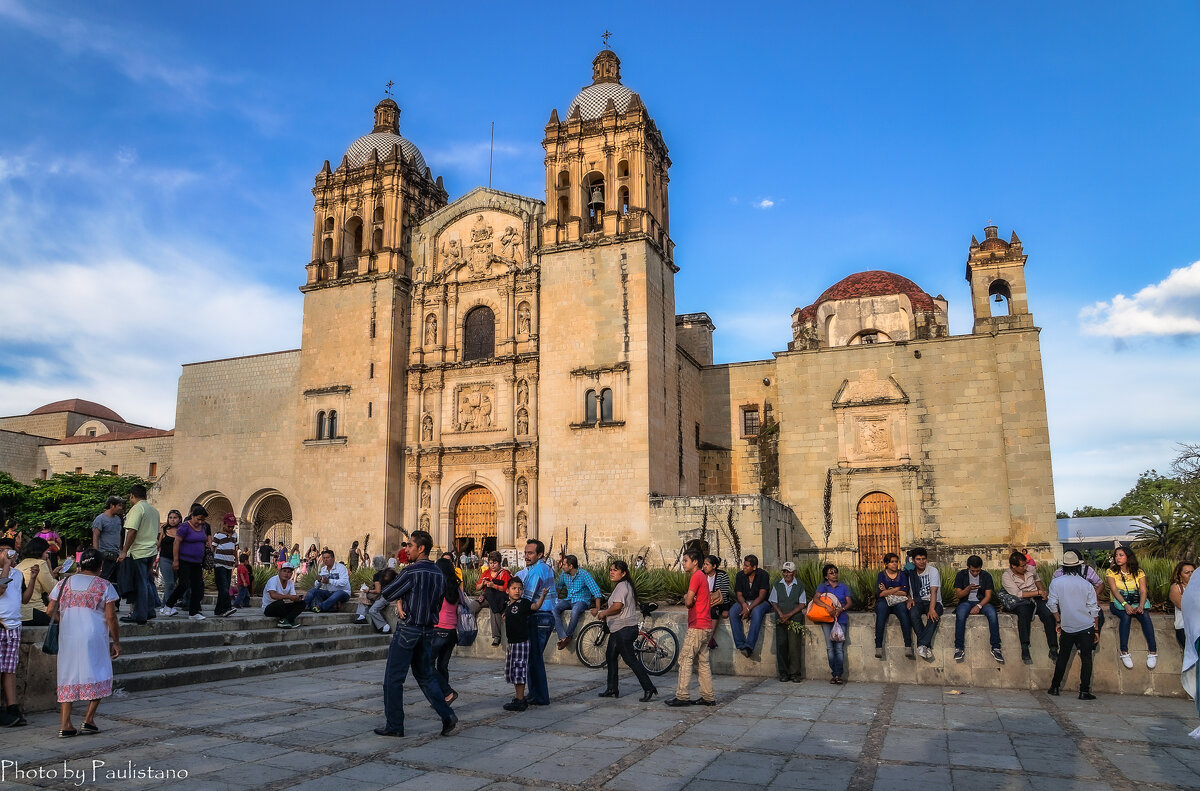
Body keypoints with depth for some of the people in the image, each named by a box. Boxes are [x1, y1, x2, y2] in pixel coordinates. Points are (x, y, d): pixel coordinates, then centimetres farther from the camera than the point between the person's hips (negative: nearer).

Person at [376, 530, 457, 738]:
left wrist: (399, 598, 12)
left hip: (408, 629, -7)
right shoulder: (439, 574, 6)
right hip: (428, 630, 7)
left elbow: (387, 593, -11)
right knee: (426, 675, 17)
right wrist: (401, 601, 5)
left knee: (393, 678, 6)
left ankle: (394, 725, 12)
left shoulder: (412, 571, -17)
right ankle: (447, 715, 5)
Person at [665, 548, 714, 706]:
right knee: (702, 662, 11)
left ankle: (683, 696, -6)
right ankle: (709, 697, 14)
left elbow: (688, 602, -15)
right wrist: (688, 598, -4)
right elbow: (690, 601, 17)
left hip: (697, 627, -10)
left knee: (685, 659, -7)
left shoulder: (696, 576, -13)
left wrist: (686, 597, 5)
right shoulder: (702, 576, 19)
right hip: (705, 626, 10)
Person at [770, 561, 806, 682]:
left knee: (794, 645, -9)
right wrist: (781, 614, -8)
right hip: (781, 620, 2)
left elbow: (802, 604, 2)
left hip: (795, 619, -2)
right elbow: (774, 602, 9)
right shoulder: (777, 585, 12)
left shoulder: (800, 587, 7)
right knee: (781, 644, -5)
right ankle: (783, 672, 3)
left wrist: (789, 615, -9)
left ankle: (795, 673, -2)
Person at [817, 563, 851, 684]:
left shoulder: (844, 587, 16)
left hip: (841, 619, 0)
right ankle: (834, 673, 0)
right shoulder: (822, 586, 11)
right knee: (830, 647, -4)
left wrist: (841, 609, -11)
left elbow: (849, 602, 8)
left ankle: (838, 674, -9)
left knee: (839, 647, -9)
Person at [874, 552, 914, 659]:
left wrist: (887, 591, -3)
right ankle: (878, 647, -35)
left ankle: (908, 647, -34)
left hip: (899, 602, 1)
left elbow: (904, 592, -1)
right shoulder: (881, 575, 9)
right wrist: (897, 589, -5)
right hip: (884, 602, -1)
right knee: (880, 616, -33)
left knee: (904, 615, -33)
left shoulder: (902, 574, 12)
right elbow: (880, 593, -5)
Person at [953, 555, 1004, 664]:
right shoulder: (961, 575, 3)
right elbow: (958, 594, 0)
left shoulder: (986, 576, 4)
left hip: (982, 602, 1)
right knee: (960, 614, -36)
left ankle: (995, 648, -28)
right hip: (966, 602, -1)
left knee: (992, 613, -34)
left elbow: (988, 596, -3)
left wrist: (979, 606, -21)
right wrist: (968, 588, -21)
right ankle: (959, 648, -32)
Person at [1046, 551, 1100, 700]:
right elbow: (1093, 609, -1)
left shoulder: (1056, 582, -5)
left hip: (1067, 627, 1)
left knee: (1063, 656, 12)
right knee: (1086, 658, 3)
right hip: (1086, 626, -1)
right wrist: (1095, 629, 7)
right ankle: (1084, 691, -1)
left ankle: (1054, 687, 16)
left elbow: (1052, 604, -3)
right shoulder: (1086, 584, -4)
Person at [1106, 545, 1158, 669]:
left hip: (1137, 602, 1)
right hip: (1119, 603, -1)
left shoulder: (1139, 573, 7)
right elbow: (1115, 591, -10)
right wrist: (1125, 605, -28)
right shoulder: (1111, 572, 3)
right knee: (1126, 615, -33)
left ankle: (1153, 652, -31)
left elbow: (1143, 591, -5)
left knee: (1145, 615, -31)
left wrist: (1141, 606, -25)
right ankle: (1124, 653, -35)